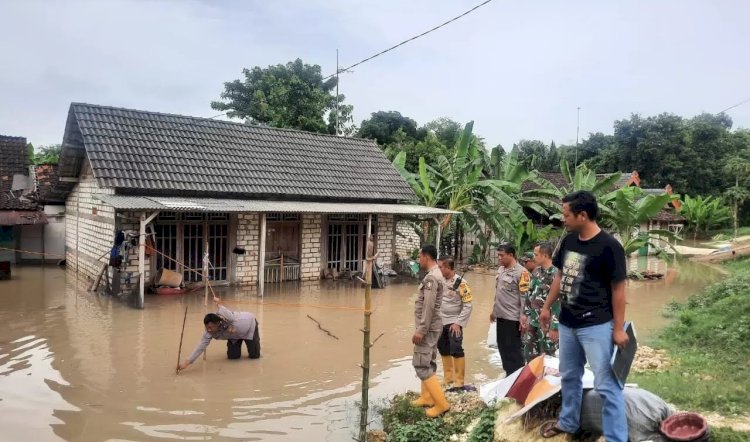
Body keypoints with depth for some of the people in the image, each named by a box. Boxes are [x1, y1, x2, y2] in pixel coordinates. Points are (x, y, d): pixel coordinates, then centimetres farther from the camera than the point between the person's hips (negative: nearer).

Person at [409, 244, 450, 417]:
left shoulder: (431, 277, -20)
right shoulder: (436, 275, 12)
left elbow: (429, 307, -24)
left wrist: (421, 330, -23)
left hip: (428, 328, -10)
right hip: (432, 327, 10)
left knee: (421, 365, -8)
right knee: (427, 363, 17)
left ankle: (441, 403, -5)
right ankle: (427, 397, 27)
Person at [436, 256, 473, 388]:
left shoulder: (460, 283, -16)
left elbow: (468, 305, -14)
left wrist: (458, 323, -17)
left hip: (454, 323, -6)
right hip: (441, 322, 6)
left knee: (456, 351, -5)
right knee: (443, 350, 14)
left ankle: (459, 381, 8)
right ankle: (448, 379, 29)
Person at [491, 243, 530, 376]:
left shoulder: (521, 272, -15)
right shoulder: (501, 269, 10)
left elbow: (525, 296, -17)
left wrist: (523, 317, -20)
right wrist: (494, 310, 20)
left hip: (513, 318, -8)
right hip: (501, 315, 8)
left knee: (513, 349, 1)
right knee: (502, 347, 16)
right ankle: (508, 374, 29)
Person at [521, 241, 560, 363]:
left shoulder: (555, 274, -19)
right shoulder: (536, 271, 6)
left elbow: (559, 302, -21)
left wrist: (555, 327, -20)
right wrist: (525, 313, 13)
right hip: (533, 321, 8)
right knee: (529, 354, 17)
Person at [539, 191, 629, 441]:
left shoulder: (609, 247, -16)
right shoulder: (568, 241, 4)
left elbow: (618, 289, -13)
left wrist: (619, 329, -13)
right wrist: (547, 307, 16)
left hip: (597, 326, -7)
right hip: (567, 323, 8)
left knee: (606, 385, -1)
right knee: (569, 376, 21)